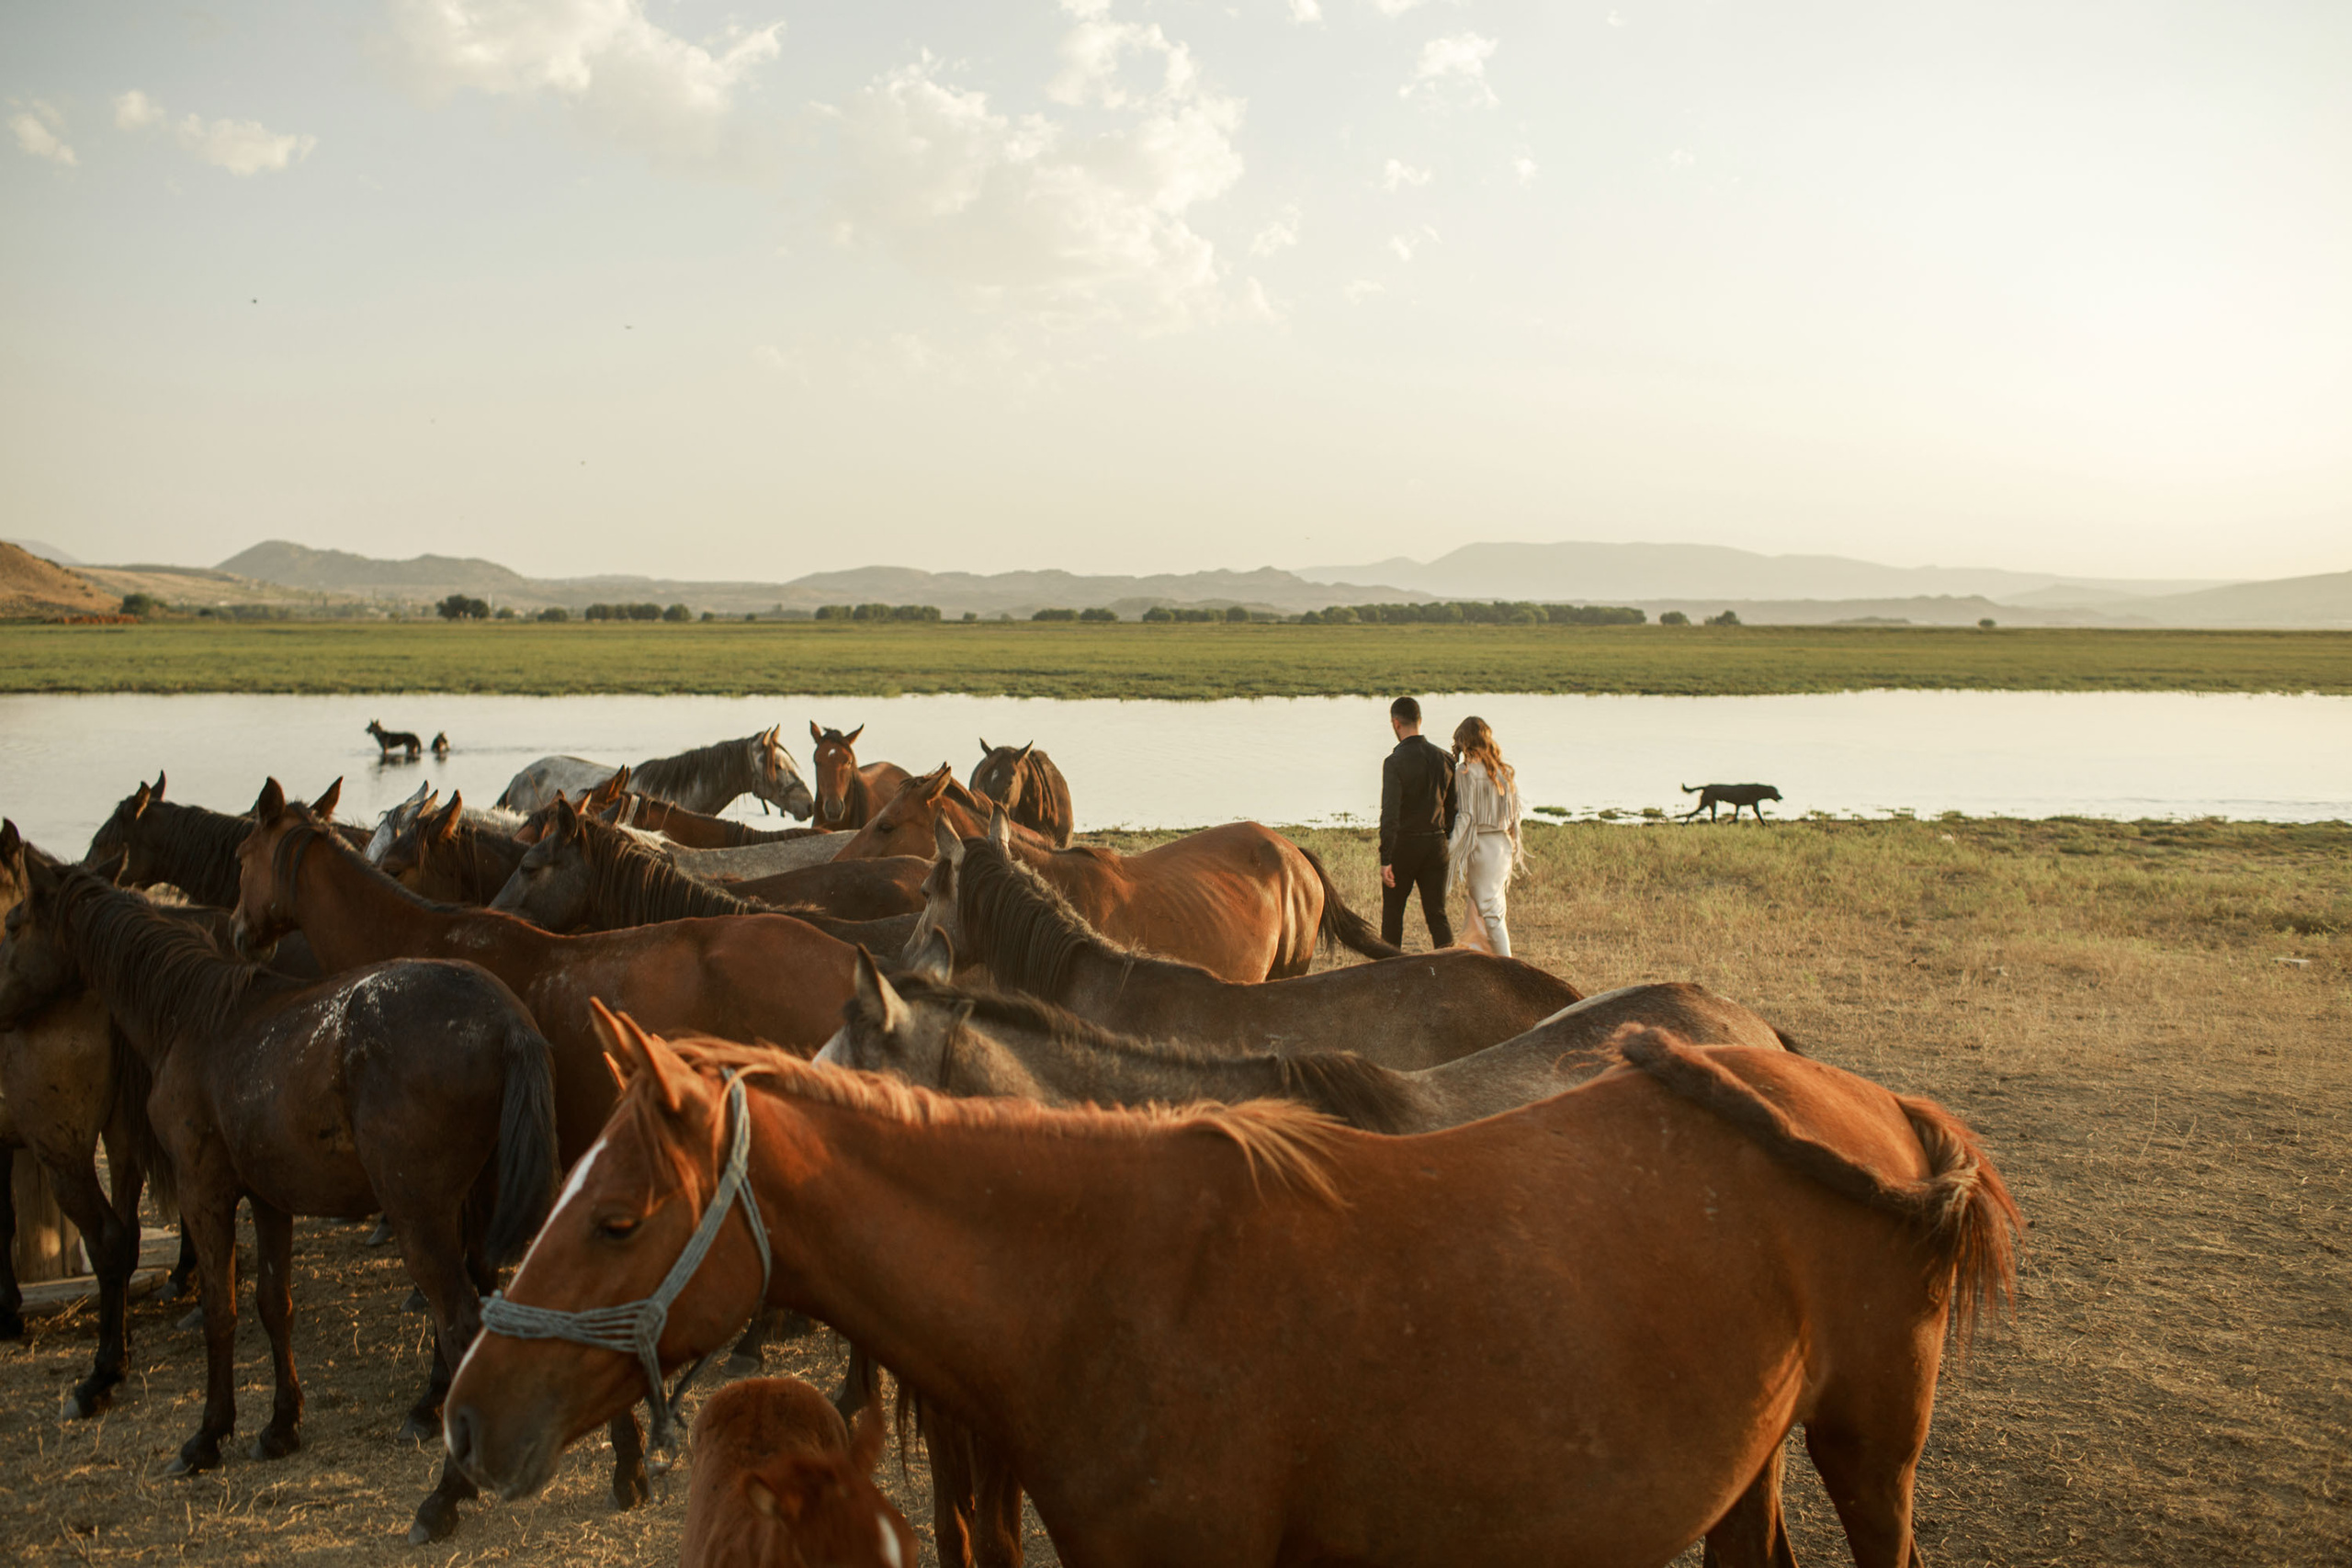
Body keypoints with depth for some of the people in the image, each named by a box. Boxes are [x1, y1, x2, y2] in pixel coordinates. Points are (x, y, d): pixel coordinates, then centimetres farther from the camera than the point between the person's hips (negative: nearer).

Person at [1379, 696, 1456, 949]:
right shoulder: (1444, 759, 5)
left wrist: (1385, 859, -19)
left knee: (1392, 911, 13)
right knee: (1437, 913, 5)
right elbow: (1452, 808, 11)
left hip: (1404, 845, -4)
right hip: (1436, 844, 4)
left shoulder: (1395, 762, -13)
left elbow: (1390, 814, -19)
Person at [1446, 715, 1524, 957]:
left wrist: (1452, 853, -13)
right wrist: (1514, 847, 21)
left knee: (1489, 910, 0)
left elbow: (1466, 816, -16)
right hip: (1504, 845, 6)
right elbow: (1514, 813, 10)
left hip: (1480, 846, -6)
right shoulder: (1504, 771, 6)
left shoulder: (1465, 771, -12)